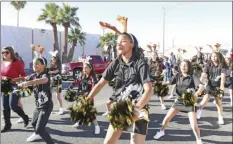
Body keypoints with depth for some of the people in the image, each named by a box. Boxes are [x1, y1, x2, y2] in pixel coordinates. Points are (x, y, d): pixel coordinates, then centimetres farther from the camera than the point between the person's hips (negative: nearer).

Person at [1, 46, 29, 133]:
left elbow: (23, 76, -13)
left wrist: (13, 80, -23)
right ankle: (7, 125, 24)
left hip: (15, 86, -7)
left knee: (13, 105, -14)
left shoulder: (17, 63, -12)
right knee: (5, 107, 10)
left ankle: (25, 117, 13)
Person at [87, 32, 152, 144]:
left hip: (138, 109, -5)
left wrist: (136, 108, -39)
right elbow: (101, 83, 2)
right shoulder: (116, 63, 0)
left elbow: (149, 90, -24)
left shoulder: (140, 63, -15)